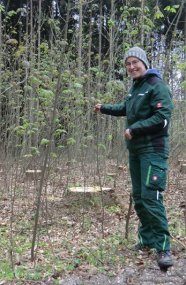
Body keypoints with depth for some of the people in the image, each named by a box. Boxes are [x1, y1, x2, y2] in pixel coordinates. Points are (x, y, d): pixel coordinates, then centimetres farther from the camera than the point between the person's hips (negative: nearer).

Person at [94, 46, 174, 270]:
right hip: (135, 149, 9)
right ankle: (147, 239, 22)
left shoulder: (157, 86, -10)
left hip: (153, 150, -9)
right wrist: (104, 108, 34)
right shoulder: (135, 88, 16)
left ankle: (163, 247, -8)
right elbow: (125, 108, 33)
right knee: (138, 197, 10)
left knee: (151, 196, -15)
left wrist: (134, 129, -17)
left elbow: (162, 118, -20)